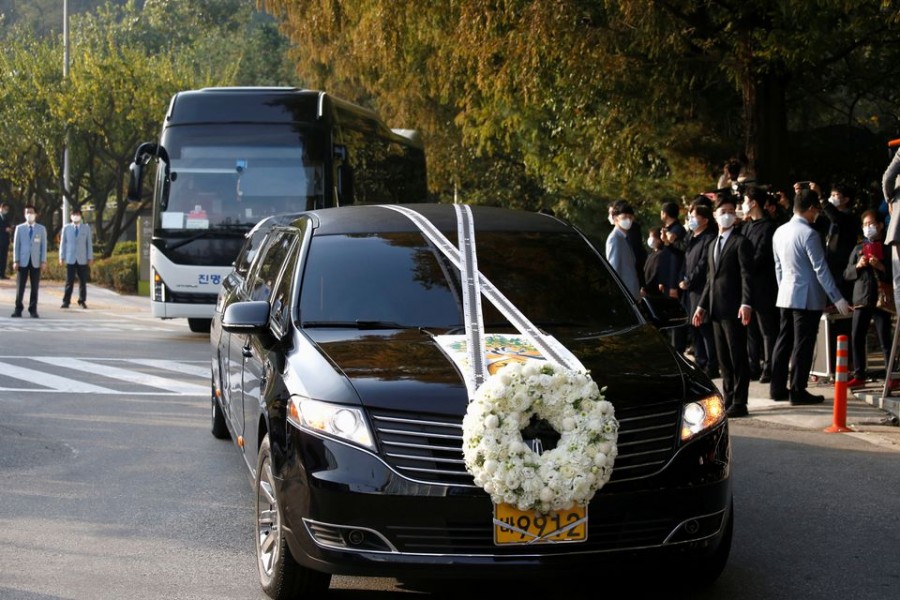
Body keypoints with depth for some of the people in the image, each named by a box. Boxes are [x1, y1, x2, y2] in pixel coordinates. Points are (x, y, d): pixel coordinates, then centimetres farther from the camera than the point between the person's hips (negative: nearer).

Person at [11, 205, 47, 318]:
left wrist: (43, 261, -3)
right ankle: (18, 309, 2)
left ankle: (33, 310, 7)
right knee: (20, 287, -2)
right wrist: (15, 261, -2)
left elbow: (44, 245, 6)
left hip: (36, 261, 0)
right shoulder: (19, 228, 7)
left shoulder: (41, 229, 8)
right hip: (23, 261, 0)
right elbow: (16, 245, 5)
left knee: (35, 287, 2)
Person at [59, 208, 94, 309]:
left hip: (82, 259, 1)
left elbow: (89, 243, 7)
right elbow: (63, 243, 7)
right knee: (69, 281, -4)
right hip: (70, 259, -1)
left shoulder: (86, 228, 7)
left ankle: (82, 301, 12)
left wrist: (90, 257, 2)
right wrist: (62, 257, 1)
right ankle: (66, 301, -1)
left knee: (83, 282, 3)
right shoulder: (66, 228, 6)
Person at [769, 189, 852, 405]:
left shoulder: (780, 232, 8)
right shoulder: (809, 234, -15)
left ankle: (777, 388, 16)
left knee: (784, 341, 12)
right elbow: (821, 270, -16)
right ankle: (798, 391, -1)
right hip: (807, 297, -8)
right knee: (803, 345, -3)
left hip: (786, 296, 8)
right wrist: (837, 299, -14)